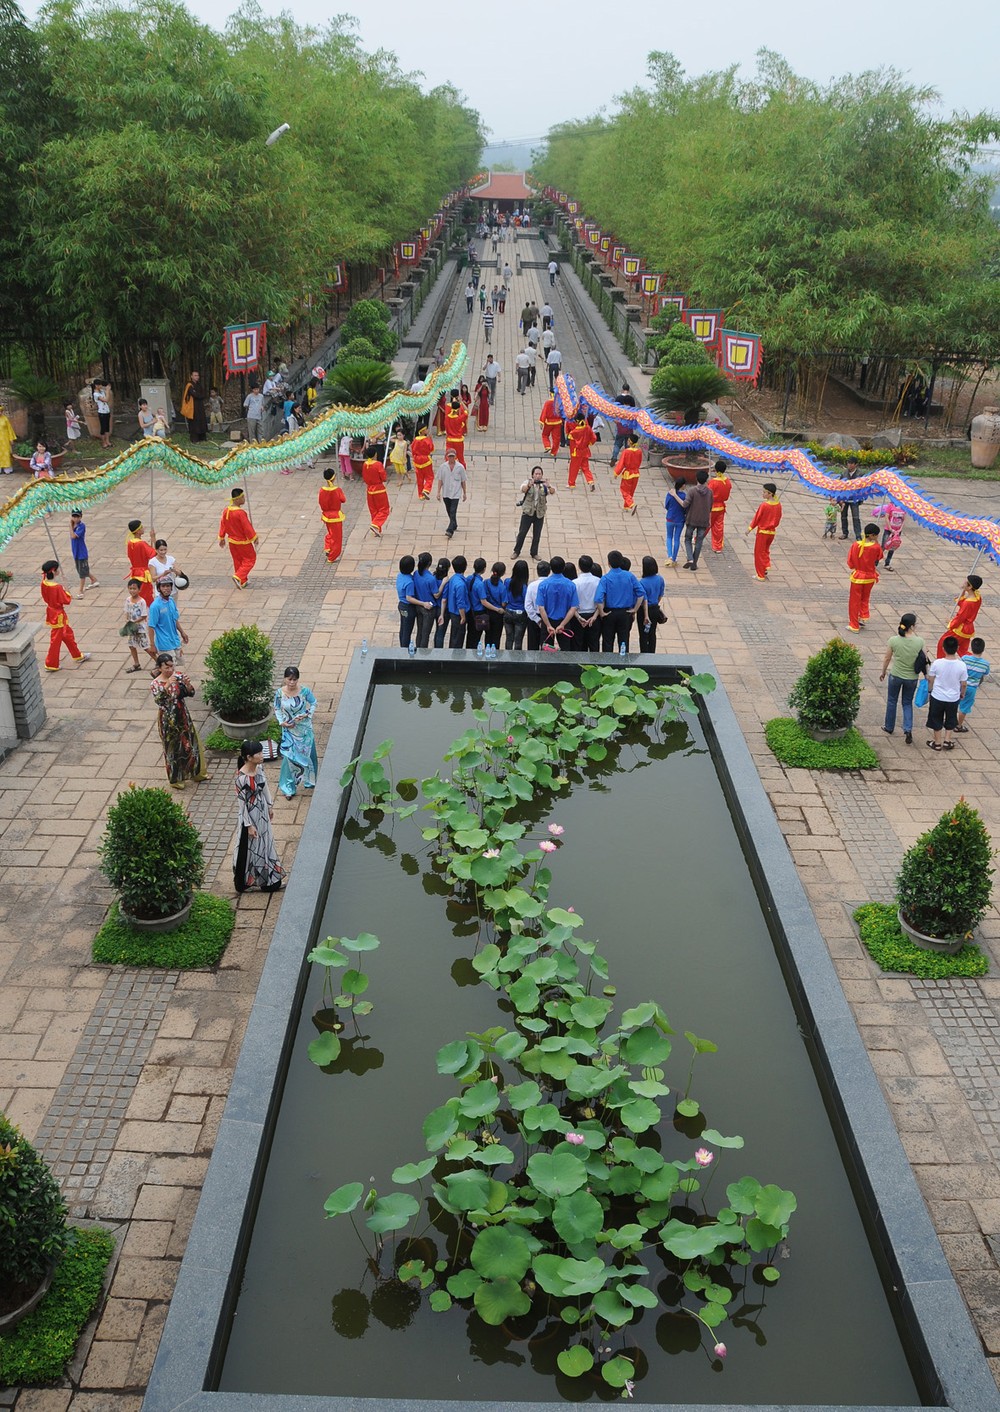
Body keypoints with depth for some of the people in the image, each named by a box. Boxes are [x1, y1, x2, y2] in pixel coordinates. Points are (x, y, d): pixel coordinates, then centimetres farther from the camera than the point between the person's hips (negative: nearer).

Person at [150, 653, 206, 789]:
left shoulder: (179, 676, -7)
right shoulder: (155, 684, -18)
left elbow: (191, 693, -7)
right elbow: (158, 700, -34)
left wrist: (187, 684, -28)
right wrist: (167, 685, -45)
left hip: (183, 717, 4)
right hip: (168, 721, -4)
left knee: (191, 744, 17)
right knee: (172, 748, 11)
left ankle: (196, 772, 39)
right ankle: (174, 779, 30)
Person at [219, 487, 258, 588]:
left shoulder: (226, 511, -4)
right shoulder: (241, 513, -27)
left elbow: (223, 525, 6)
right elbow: (247, 527, -22)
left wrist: (222, 538, 18)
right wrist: (255, 538, -9)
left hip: (232, 541, 7)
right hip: (243, 542, -7)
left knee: (237, 561, 19)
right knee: (250, 559, 10)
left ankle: (242, 582, 28)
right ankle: (238, 577, -4)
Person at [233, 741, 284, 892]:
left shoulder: (259, 767, -8)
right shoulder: (242, 778, -30)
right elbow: (241, 803, -22)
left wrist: (270, 806, 17)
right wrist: (249, 825, -17)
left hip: (261, 810, 8)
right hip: (250, 814, -8)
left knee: (264, 842, 22)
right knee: (250, 846, 10)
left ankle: (265, 878, 42)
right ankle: (244, 882, 31)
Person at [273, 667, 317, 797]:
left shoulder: (304, 691, -18)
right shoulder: (279, 693, -15)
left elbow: (313, 703, -1)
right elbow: (277, 709, 1)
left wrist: (306, 714, -16)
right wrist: (281, 722, -12)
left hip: (304, 729, 1)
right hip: (289, 730, 0)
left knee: (308, 754, 16)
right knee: (289, 756, 4)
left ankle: (310, 780, 42)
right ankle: (289, 788, 19)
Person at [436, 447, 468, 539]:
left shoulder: (460, 467, -5)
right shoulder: (442, 466, -2)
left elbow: (463, 481, 3)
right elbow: (440, 480, 2)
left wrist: (464, 493, 6)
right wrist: (438, 492, -3)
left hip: (455, 493, -3)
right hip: (445, 493, 3)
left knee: (453, 512, -13)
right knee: (449, 512, 16)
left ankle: (450, 531, -17)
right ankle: (454, 526, 38)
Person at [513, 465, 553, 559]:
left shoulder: (545, 484, -4)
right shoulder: (528, 482, -7)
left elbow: (553, 492, -21)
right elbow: (523, 489, -29)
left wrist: (549, 486, -44)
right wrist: (529, 485, -51)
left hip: (540, 513, 2)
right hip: (528, 512, -2)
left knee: (537, 535, 8)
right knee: (522, 533, 4)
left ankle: (534, 553, 22)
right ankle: (516, 551, 18)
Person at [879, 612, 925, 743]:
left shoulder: (893, 641, -19)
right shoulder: (919, 641, -19)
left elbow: (887, 659, -4)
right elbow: (921, 657, 2)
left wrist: (883, 672, 9)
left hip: (895, 676, 0)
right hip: (912, 678, 1)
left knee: (892, 701, 22)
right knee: (907, 703, 19)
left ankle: (889, 728, 36)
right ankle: (908, 729, 4)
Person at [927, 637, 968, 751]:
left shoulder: (937, 663, -21)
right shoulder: (962, 665, -18)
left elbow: (930, 680, -8)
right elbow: (963, 684, -6)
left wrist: (930, 690, 13)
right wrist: (962, 694, 13)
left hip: (937, 697, -1)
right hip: (953, 698, 1)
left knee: (936, 720, 18)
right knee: (950, 720, 23)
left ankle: (937, 743, 28)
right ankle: (947, 741, 28)